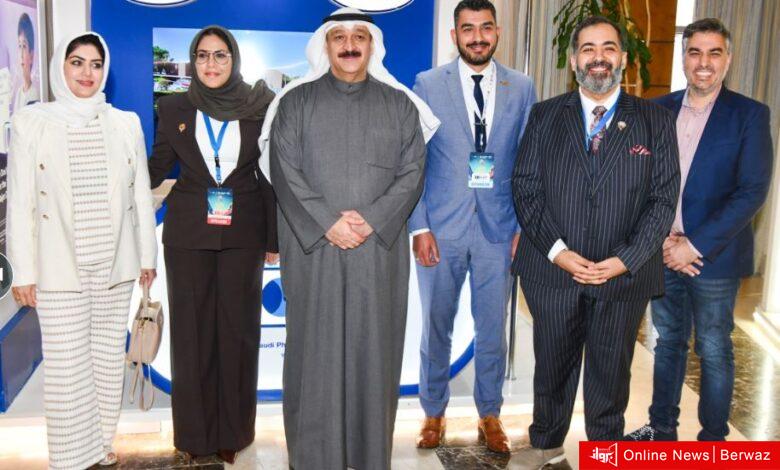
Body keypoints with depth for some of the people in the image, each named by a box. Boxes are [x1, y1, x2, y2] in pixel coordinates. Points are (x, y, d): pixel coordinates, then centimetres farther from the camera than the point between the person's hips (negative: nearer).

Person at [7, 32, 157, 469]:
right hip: (59, 268, -2)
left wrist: (147, 255, 8)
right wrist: (23, 271, -4)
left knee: (110, 358, 10)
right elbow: (21, 201, -2)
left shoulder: (126, 123, 5)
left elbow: (141, 194, 8)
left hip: (115, 264, 2)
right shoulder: (31, 121, -1)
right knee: (66, 366, 1)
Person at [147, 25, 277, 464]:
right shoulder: (174, 107, 3)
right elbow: (157, 167, 7)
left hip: (244, 233, -1)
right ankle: (195, 431, 19)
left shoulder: (261, 107, -1)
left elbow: (271, 175, 1)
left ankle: (233, 430, 20)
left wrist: (275, 238, 0)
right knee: (191, 329, 6)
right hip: (188, 232, 1)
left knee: (237, 328, 6)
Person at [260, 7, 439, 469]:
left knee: (374, 349, 5)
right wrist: (328, 223, -13)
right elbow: (285, 172, -2)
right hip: (313, 249, -1)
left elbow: (412, 171, 2)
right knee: (316, 351, 2)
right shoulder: (296, 102, 7)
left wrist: (372, 220, -12)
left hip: (380, 250, 1)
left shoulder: (399, 104, 10)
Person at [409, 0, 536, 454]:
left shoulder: (522, 88, 4)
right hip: (441, 228, -1)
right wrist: (419, 226, -8)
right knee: (436, 327, 12)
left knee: (492, 330, 11)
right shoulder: (428, 84, 0)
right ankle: (434, 412, 30)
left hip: (499, 229, 1)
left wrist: (525, 225, -1)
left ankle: (490, 414, 29)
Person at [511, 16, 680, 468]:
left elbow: (664, 198, -3)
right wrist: (558, 251, -13)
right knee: (552, 364, 16)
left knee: (610, 372, 13)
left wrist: (625, 260, -15)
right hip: (553, 270, 1)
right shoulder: (544, 116, 3)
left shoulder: (655, 119, 1)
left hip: (624, 274, -1)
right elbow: (526, 188, -1)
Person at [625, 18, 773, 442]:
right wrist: (661, 238, -8)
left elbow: (752, 192, -12)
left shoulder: (749, 115, -6)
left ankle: (713, 440, 24)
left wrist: (694, 246, -17)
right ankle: (662, 428, 31)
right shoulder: (658, 110, 5)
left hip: (713, 257, -3)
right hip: (662, 252, 4)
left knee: (713, 351, 7)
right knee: (668, 342, 15)